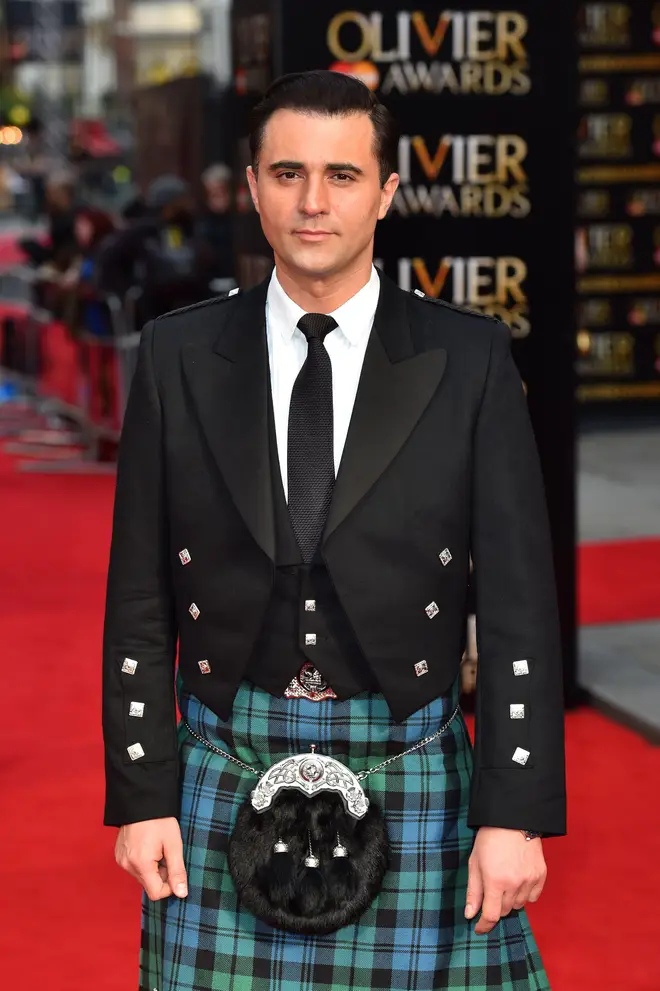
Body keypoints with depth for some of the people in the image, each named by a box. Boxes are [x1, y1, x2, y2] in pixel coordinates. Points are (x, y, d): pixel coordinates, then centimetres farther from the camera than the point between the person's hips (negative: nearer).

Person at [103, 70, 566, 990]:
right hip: (227, 781, 1)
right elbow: (139, 597, 5)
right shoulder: (179, 355, 3)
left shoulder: (469, 358, -1)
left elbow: (519, 601, -2)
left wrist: (515, 813, -7)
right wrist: (141, 798, 1)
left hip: (410, 783, -1)